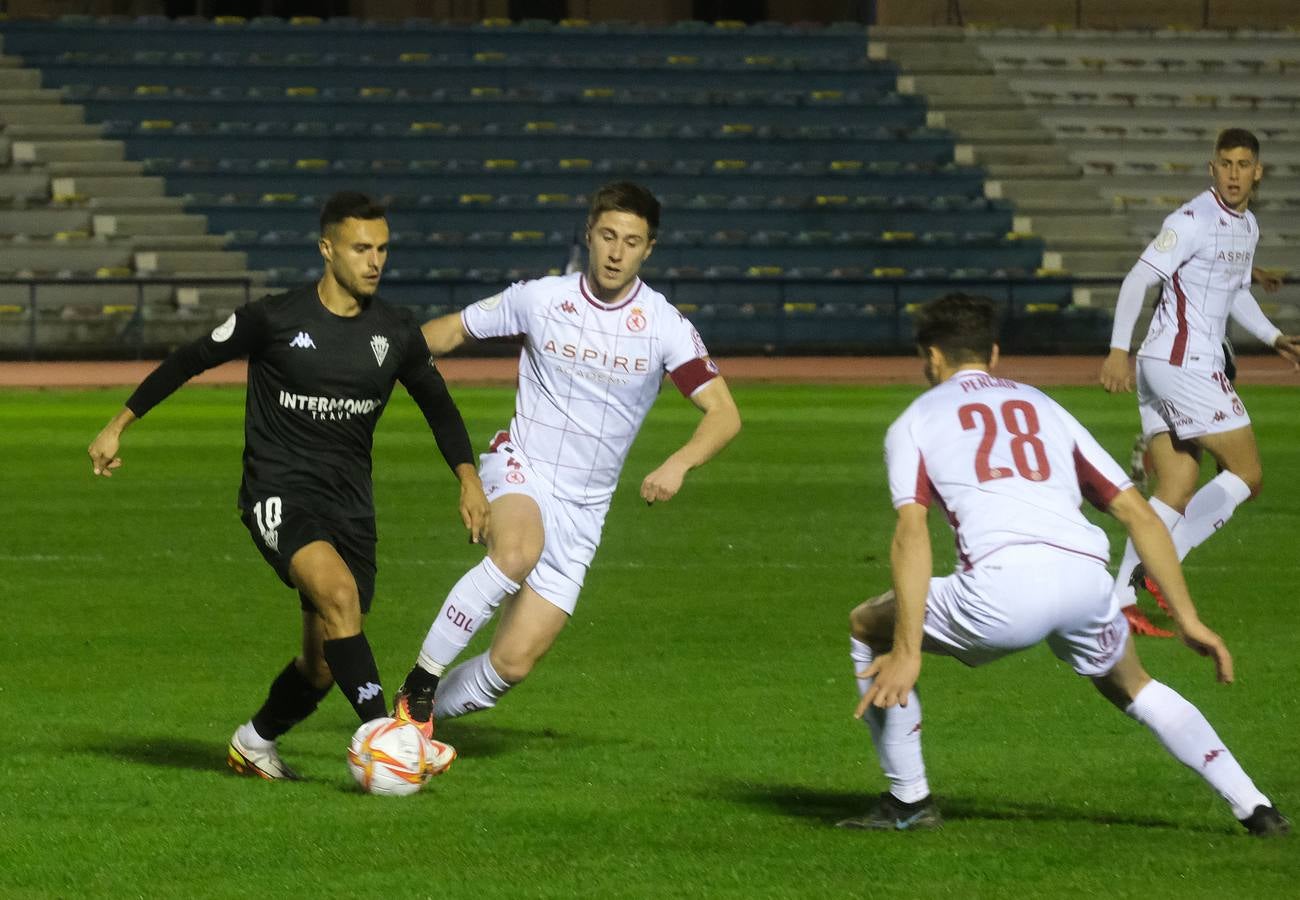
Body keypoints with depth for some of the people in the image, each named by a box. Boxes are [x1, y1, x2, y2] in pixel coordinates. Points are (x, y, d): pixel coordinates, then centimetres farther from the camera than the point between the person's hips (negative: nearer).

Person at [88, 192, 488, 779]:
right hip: (279, 490, -5)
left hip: (349, 500, 5)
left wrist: (468, 478, 10)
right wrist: (118, 426, 6)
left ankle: (255, 742, 31)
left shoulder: (397, 333, 3)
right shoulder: (274, 319, -8)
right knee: (339, 591, -32)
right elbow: (189, 361, 3)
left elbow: (437, 403, 20)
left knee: (324, 661, 4)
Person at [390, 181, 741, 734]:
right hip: (520, 468, -2)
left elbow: (724, 414, -9)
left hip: (583, 507, 2)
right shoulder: (540, 299, -3)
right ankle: (418, 688, -27)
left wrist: (678, 465, -28)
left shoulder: (665, 328, -4)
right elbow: (451, 330, 12)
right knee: (517, 554, -39)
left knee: (514, 662, -6)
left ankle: (426, 714, 22)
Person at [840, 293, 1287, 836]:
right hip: (1086, 578, 4)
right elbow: (1138, 514, 24)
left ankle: (908, 800, 21)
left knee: (868, 628, 22)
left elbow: (912, 532, 2)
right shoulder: (1043, 406, 31)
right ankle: (1253, 807, 23)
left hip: (1003, 585, -4)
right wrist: (1187, 618, 25)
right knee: (1131, 687, 34)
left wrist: (907, 653, -4)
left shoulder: (914, 421, 20)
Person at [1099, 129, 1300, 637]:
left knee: (1177, 489, 4)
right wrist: (1118, 350, -23)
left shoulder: (1247, 227, 15)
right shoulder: (1193, 221, -13)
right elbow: (1138, 280, -17)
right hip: (1181, 361, -9)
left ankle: (1121, 601, 0)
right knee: (1246, 474, -8)